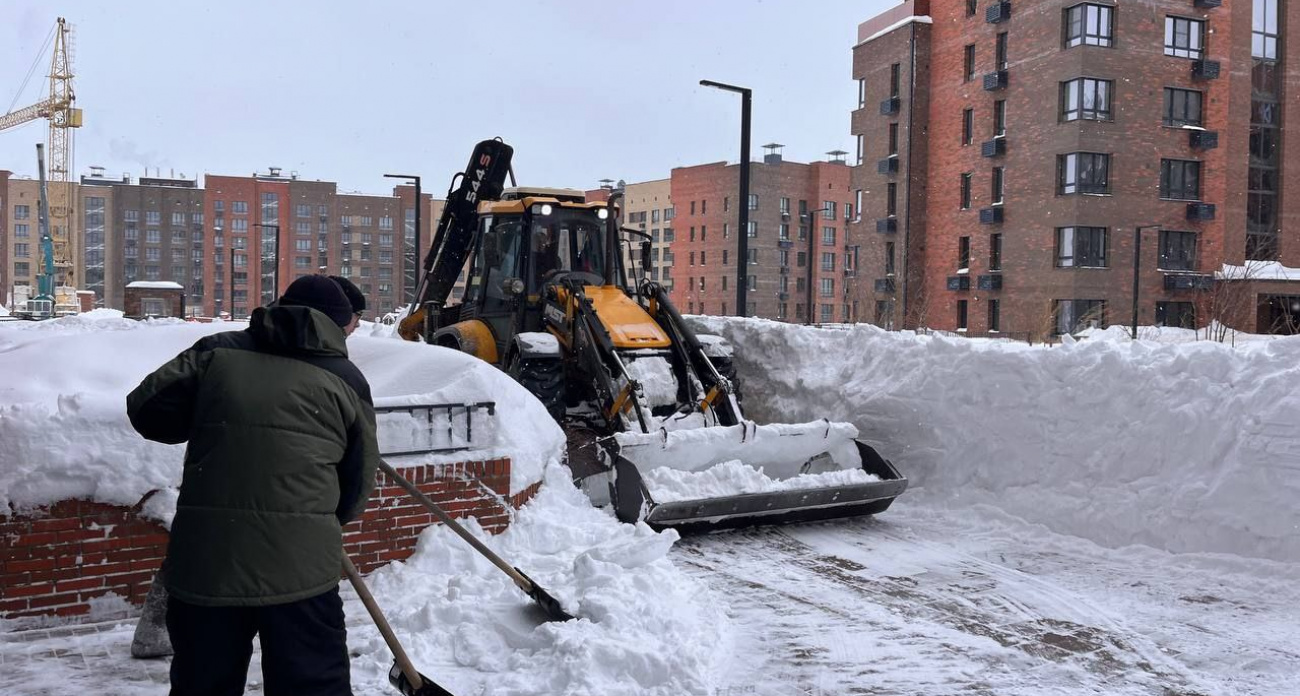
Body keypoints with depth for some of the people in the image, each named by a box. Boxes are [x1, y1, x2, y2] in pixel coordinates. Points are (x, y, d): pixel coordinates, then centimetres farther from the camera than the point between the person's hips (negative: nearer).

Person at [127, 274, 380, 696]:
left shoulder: (216, 352, 9)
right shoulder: (346, 379, 7)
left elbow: (145, 409, 10)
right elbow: (358, 483, 11)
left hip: (203, 564, 2)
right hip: (300, 569, -2)